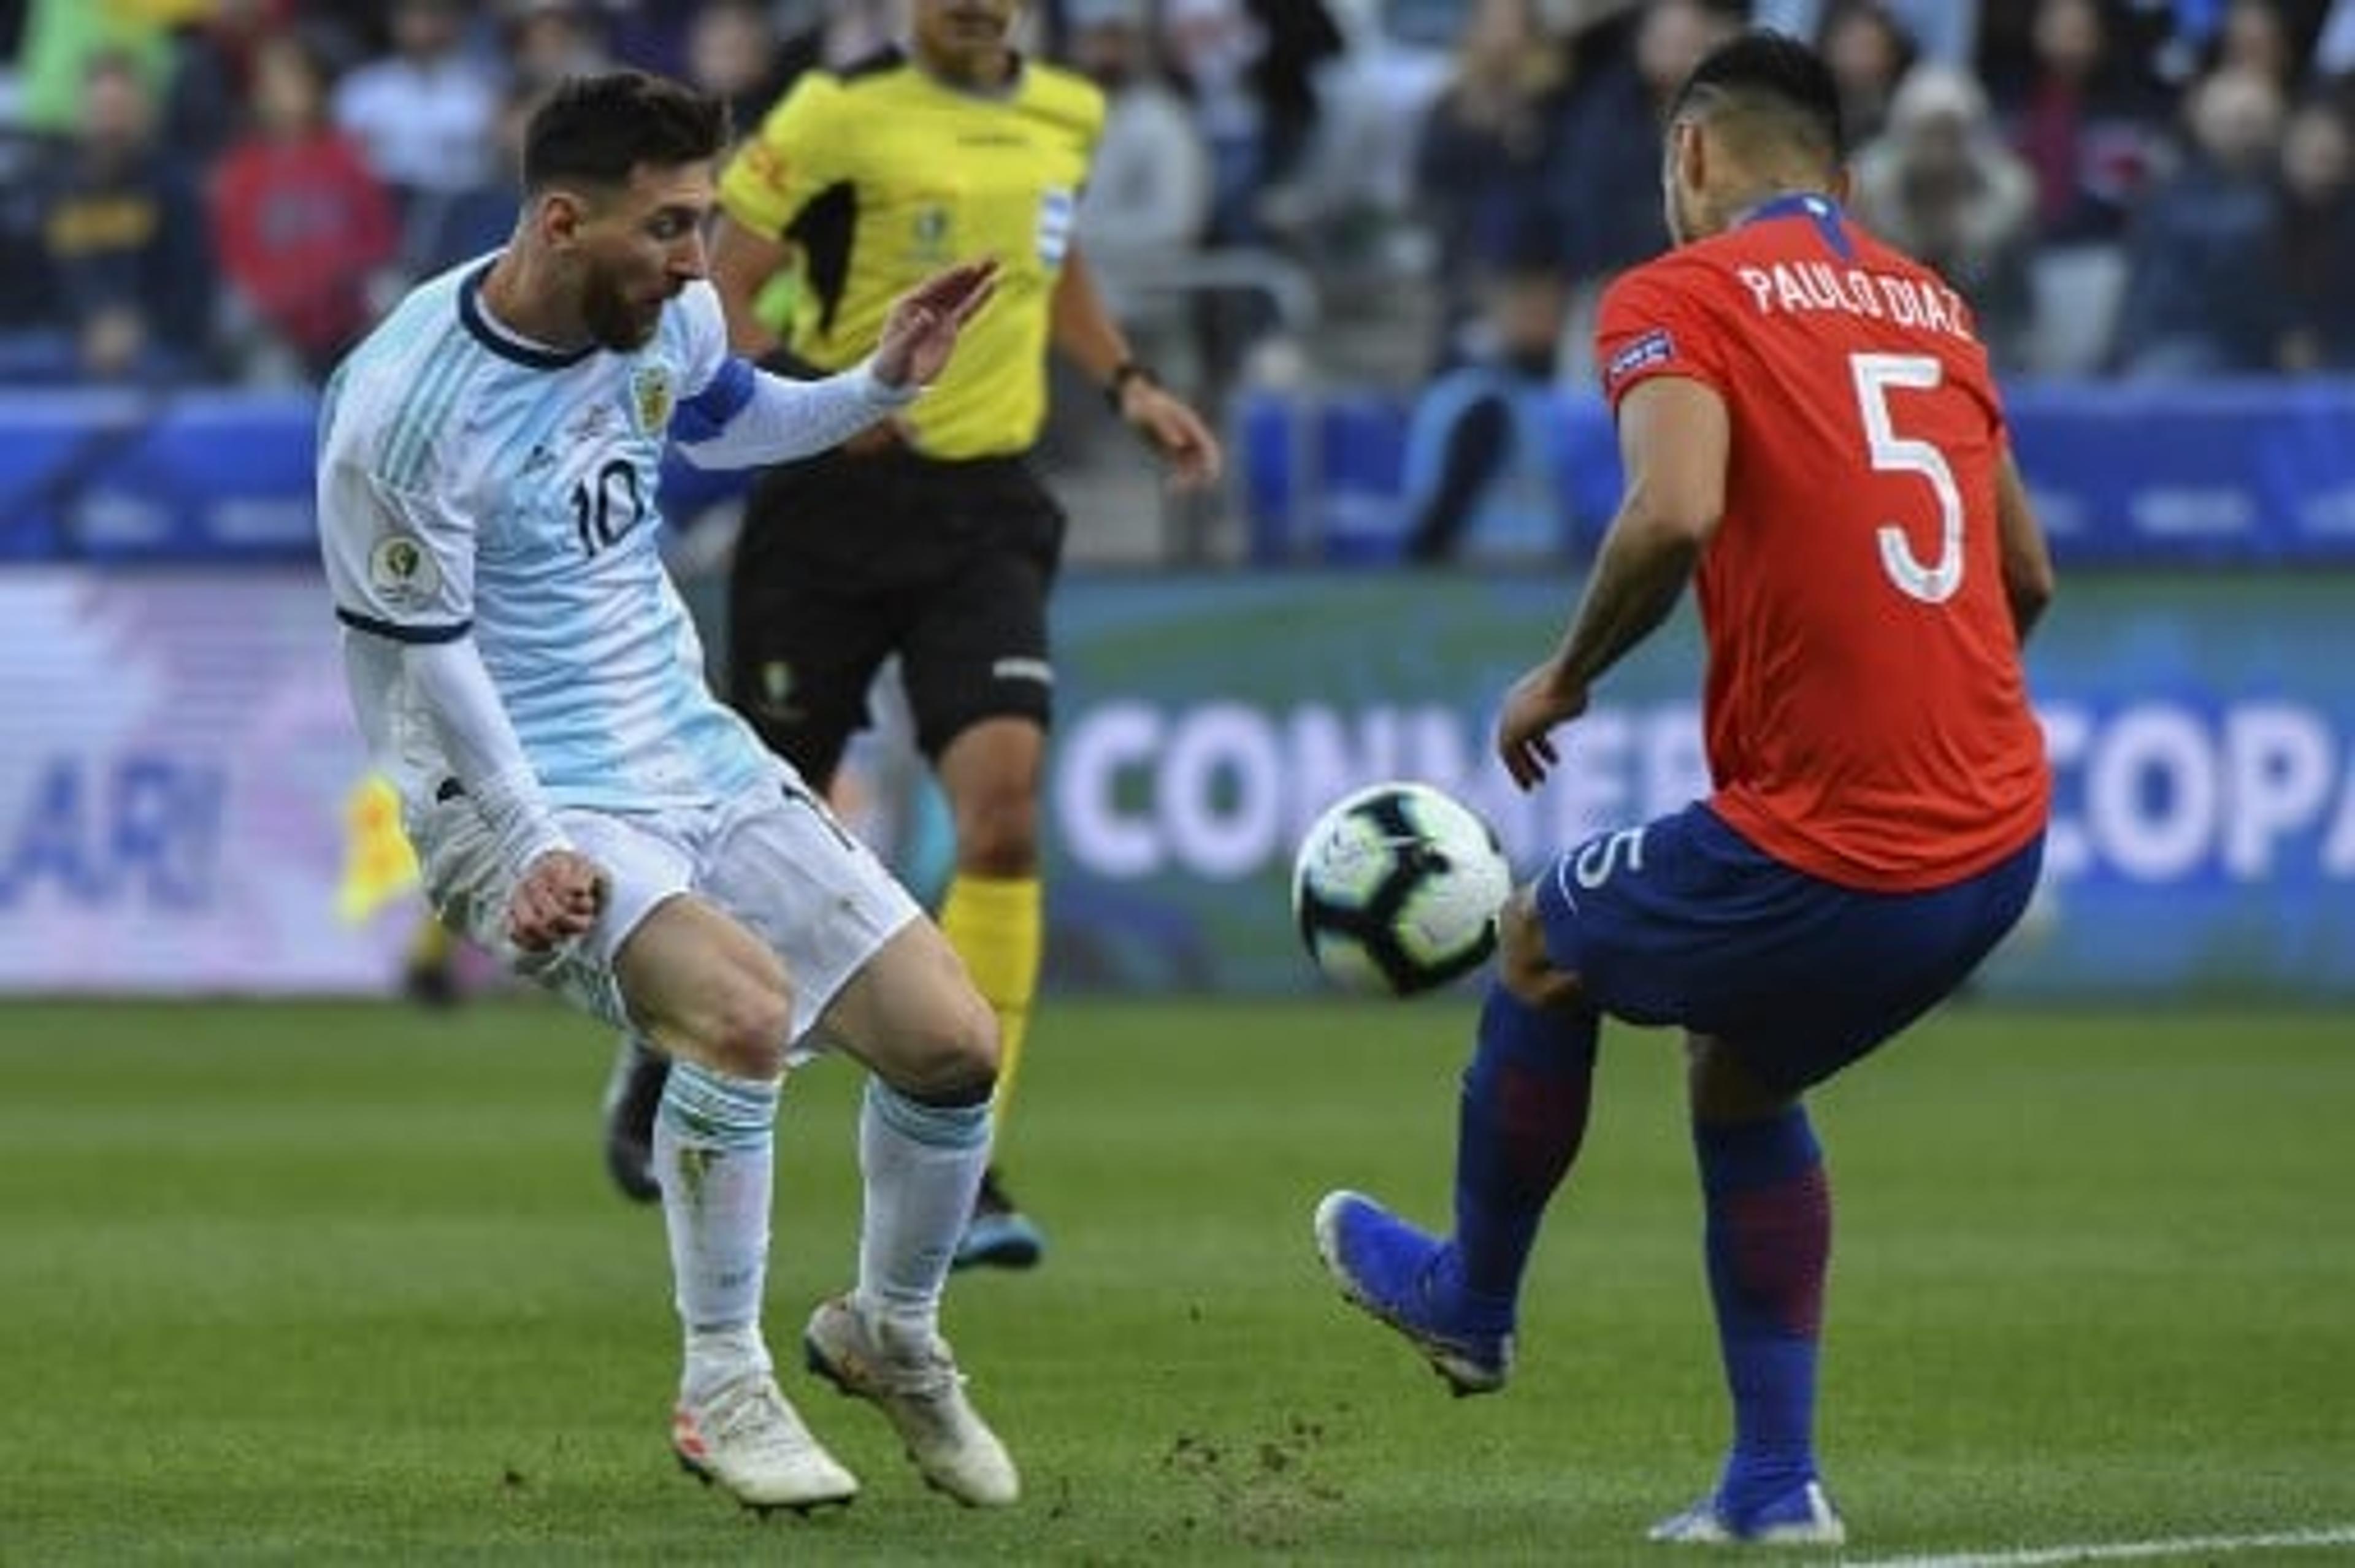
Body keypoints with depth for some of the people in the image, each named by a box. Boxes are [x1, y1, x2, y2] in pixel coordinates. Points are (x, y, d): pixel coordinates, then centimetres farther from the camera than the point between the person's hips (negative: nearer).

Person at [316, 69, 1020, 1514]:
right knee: (744, 1002, -33)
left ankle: (892, 1336, 25)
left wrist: (881, 387, 8)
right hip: (518, 797, -7)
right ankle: (724, 1393, -14)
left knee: (951, 1041, -4)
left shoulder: (667, 314, -1)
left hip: (692, 751, 7)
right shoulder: (406, 403, -21)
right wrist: (534, 844, -19)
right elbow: (422, 655, -15)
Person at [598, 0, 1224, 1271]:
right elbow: (714, 304, -7)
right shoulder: (839, 115, -9)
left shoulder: (1068, 116, 8)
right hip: (835, 501, -3)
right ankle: (666, 1045, 39)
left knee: (1005, 815, -16)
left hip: (985, 511, 3)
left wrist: (1126, 384, 13)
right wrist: (814, 390, -23)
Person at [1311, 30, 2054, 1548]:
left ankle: (1472, 1302, 41)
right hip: (2003, 839, 6)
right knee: (1742, 1076, 28)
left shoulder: (1680, 297, -3)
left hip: (1821, 851, -6)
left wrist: (1563, 680, -4)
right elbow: (2029, 577, 20)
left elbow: (1675, 514, -21)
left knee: (1547, 944, 22)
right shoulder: (1931, 302, 16)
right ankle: (1776, 1482, 23)